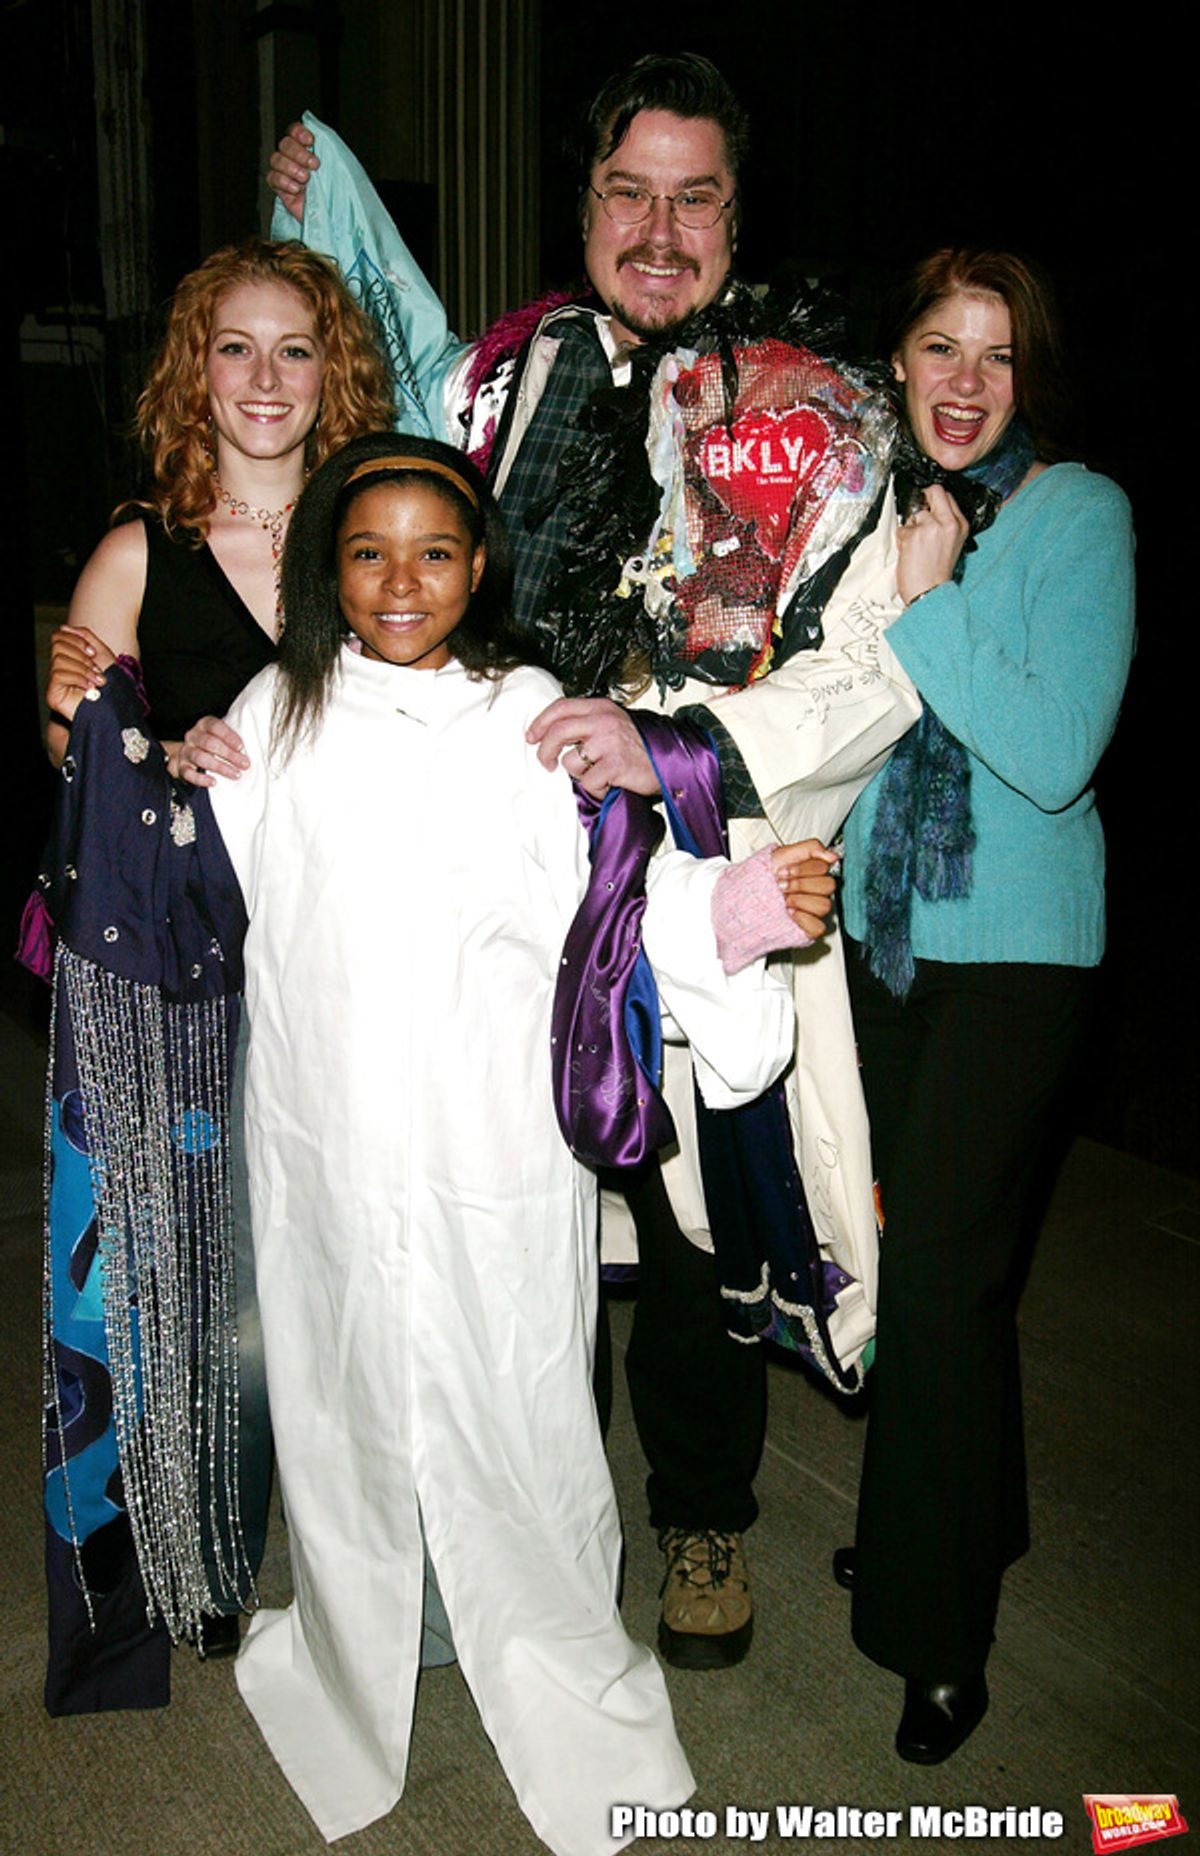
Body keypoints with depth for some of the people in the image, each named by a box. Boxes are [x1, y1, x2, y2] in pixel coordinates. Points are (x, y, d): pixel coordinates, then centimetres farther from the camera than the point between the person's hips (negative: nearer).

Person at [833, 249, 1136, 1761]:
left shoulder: (1081, 514, -10)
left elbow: (1056, 755, -21)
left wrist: (933, 601, -23)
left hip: (1014, 943, -6)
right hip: (878, 926, 6)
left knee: (945, 1264, -5)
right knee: (908, 1242, 15)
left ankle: (939, 1634, 16)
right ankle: (958, 1514, 39)